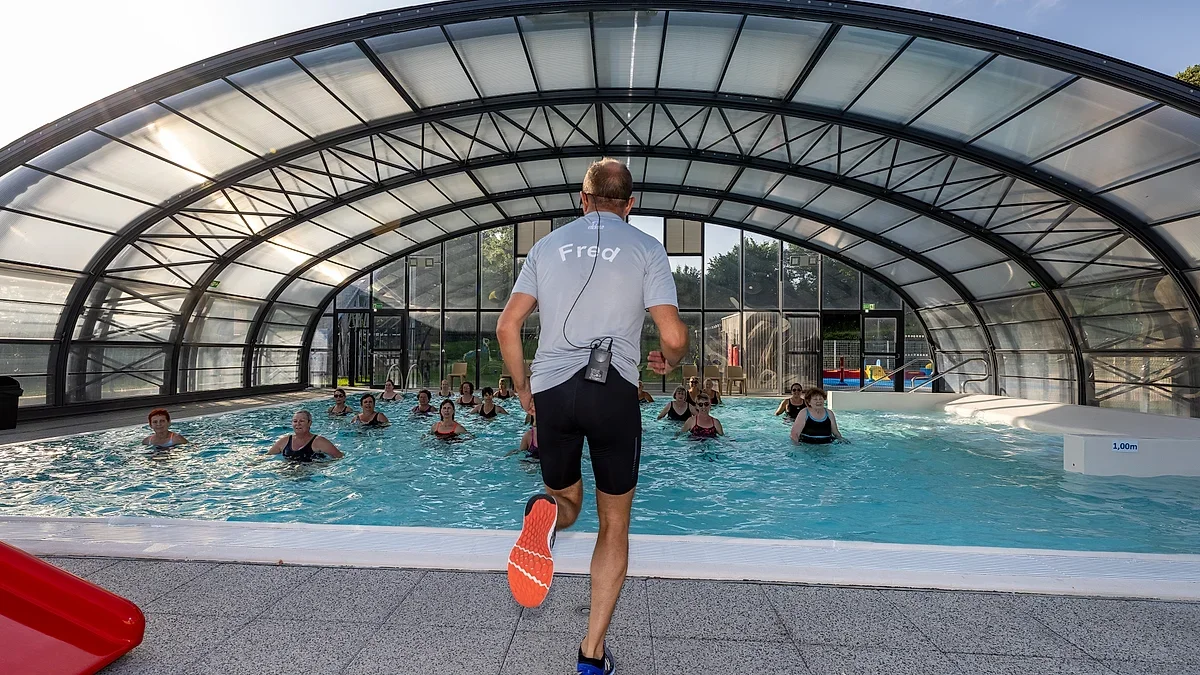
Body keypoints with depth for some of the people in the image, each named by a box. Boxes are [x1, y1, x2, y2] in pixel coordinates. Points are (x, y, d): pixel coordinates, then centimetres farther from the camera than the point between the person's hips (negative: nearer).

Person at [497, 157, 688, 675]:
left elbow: (507, 328, 6)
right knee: (614, 526, 15)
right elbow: (674, 336, -5)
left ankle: (544, 516, -13)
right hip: (614, 391, -2)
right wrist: (667, 363, 18)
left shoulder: (548, 245, 12)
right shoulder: (646, 248, 5)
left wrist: (521, 387, 18)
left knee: (565, 503, 23)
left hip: (551, 389, 2)